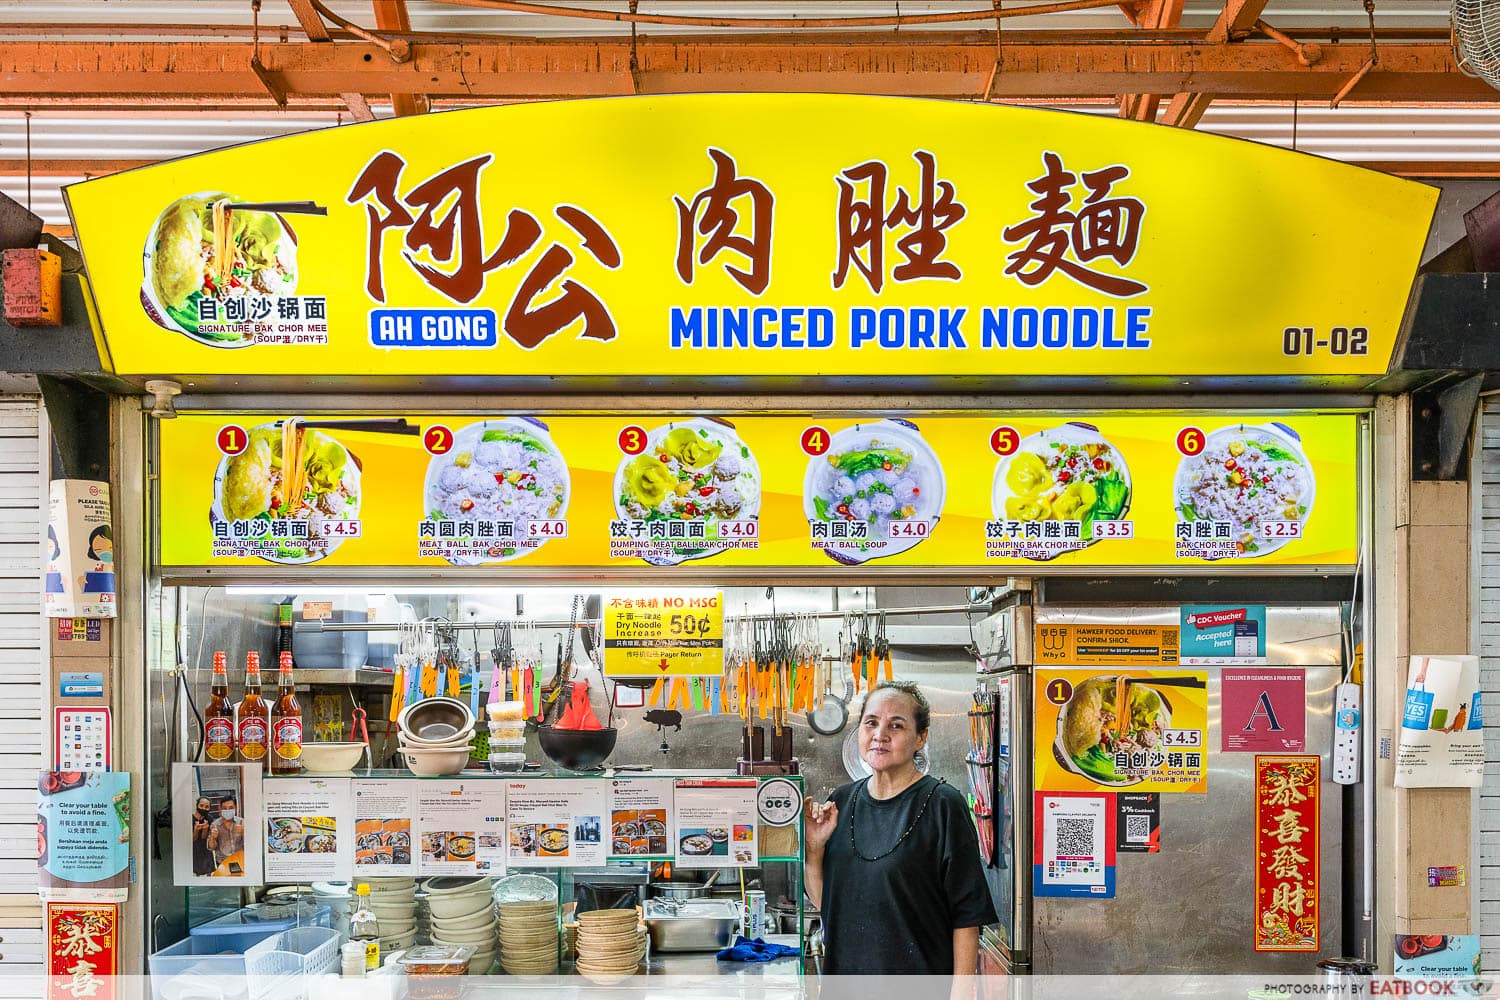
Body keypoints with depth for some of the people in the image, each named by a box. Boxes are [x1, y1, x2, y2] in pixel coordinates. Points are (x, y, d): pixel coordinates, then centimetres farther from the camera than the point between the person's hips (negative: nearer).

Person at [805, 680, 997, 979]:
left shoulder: (943, 805, -11)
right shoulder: (842, 800, 5)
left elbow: (967, 915, -12)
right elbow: (822, 900, 9)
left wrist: (960, 992, -17)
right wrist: (814, 848, -7)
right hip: (844, 971, 5)